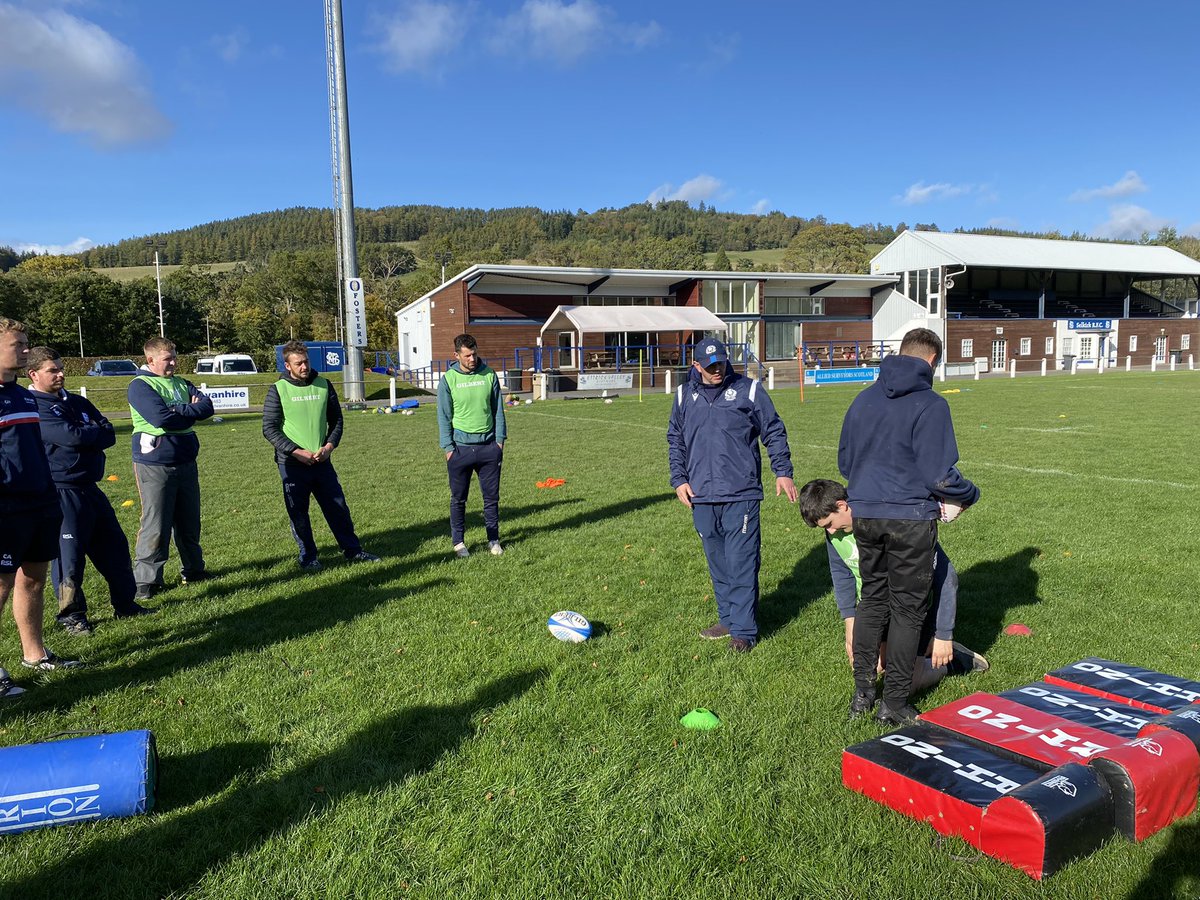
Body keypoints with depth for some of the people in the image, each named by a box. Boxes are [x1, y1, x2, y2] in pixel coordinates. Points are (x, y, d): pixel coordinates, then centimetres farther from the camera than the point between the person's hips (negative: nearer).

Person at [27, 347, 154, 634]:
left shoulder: (78, 402, 14)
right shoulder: (34, 408, -10)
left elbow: (109, 434, 4)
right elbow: (71, 436, -22)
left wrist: (85, 437, -13)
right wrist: (97, 433, -4)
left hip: (90, 488, 8)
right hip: (62, 492, -8)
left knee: (114, 544, 12)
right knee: (69, 554, -1)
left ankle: (125, 604, 24)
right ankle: (71, 614, 14)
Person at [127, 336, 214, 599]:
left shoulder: (181, 384, 14)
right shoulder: (140, 386, -6)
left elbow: (207, 407, 0)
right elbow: (161, 417, -20)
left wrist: (178, 413, -12)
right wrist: (190, 413, -6)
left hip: (186, 463, 6)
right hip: (155, 465, -6)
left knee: (189, 521, 15)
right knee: (155, 525, -4)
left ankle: (193, 569, 28)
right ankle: (145, 581, 5)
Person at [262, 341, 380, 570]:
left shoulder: (323, 385, 6)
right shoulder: (278, 390, -5)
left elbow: (336, 419, 11)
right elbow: (269, 428, -6)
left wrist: (329, 446, -5)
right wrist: (296, 451, -14)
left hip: (322, 461, 3)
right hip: (292, 463, -3)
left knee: (338, 506, 8)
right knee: (298, 513, 5)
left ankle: (352, 550, 19)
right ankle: (308, 557, 19)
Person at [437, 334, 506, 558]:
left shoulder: (489, 375, 2)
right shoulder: (448, 380, -3)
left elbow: (498, 410, 8)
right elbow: (444, 416, 0)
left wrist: (500, 439, 3)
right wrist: (448, 447, -5)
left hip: (488, 445, 2)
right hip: (461, 447, -1)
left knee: (492, 496, 7)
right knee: (458, 499, 7)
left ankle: (493, 540, 20)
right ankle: (458, 542, 20)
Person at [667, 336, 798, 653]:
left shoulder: (748, 390, 1)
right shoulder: (685, 395, 9)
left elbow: (774, 432, 7)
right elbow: (675, 440, 18)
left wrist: (782, 471, 0)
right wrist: (679, 478, 8)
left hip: (741, 495, -4)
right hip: (701, 497, 4)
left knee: (741, 564, -5)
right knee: (717, 563, 12)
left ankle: (743, 630, 3)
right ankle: (728, 618, 26)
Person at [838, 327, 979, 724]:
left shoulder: (864, 399, 7)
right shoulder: (930, 405, -12)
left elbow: (844, 460, 13)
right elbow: (940, 474, -14)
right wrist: (967, 495, 5)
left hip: (864, 513, 5)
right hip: (910, 518, -5)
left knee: (872, 599, 18)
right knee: (907, 607, 7)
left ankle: (862, 694, 23)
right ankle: (895, 704, 15)